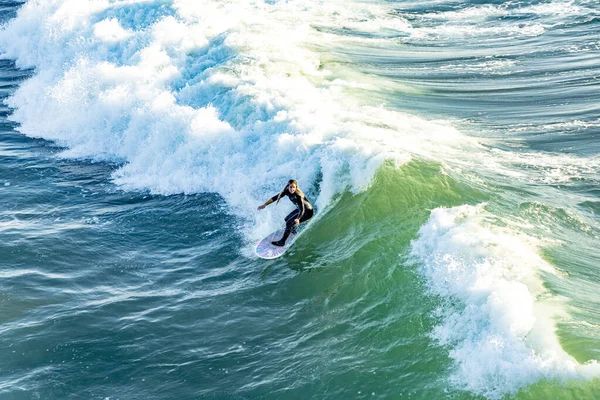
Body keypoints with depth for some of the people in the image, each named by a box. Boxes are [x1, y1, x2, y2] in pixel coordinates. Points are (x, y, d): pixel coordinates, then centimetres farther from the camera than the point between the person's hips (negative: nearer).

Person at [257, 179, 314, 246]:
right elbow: (276, 197, -6)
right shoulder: (287, 191, -13)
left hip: (307, 211, -8)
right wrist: (265, 205, -10)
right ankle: (293, 232, 51)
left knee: (289, 223, -17)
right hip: (300, 209, 8)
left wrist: (298, 219, -56)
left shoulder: (298, 195, -33)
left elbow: (302, 210, -39)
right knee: (287, 219, 22)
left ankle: (282, 242, -6)